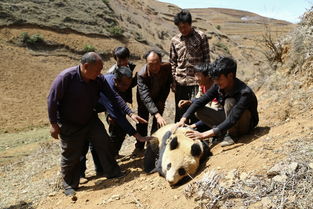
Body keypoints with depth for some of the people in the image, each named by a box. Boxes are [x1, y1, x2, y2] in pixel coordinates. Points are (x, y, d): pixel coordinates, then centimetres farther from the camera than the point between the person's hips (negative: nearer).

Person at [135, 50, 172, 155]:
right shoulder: (141, 75, -38)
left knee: (157, 123, 2)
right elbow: (146, 97, -45)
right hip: (144, 100, -2)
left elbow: (167, 84, -6)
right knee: (142, 121, 2)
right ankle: (139, 146, 17)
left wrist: (162, 100, -8)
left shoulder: (167, 67, -27)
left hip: (159, 98, 2)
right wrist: (157, 115, -54)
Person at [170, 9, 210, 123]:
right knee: (180, 111, 9)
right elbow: (172, 62, 11)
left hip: (196, 80, -2)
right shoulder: (175, 40, 7)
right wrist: (173, 80, 6)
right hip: (180, 81, 3)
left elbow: (206, 58, 0)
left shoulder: (201, 36, -1)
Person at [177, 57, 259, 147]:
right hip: (228, 118, 6)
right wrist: (183, 119, -28)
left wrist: (204, 135, -48)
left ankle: (231, 135, -17)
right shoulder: (218, 86, -14)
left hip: (246, 124, -6)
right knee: (199, 110, -13)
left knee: (230, 101, -34)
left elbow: (232, 120, -41)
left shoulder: (244, 93, -33)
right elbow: (200, 101, -13)